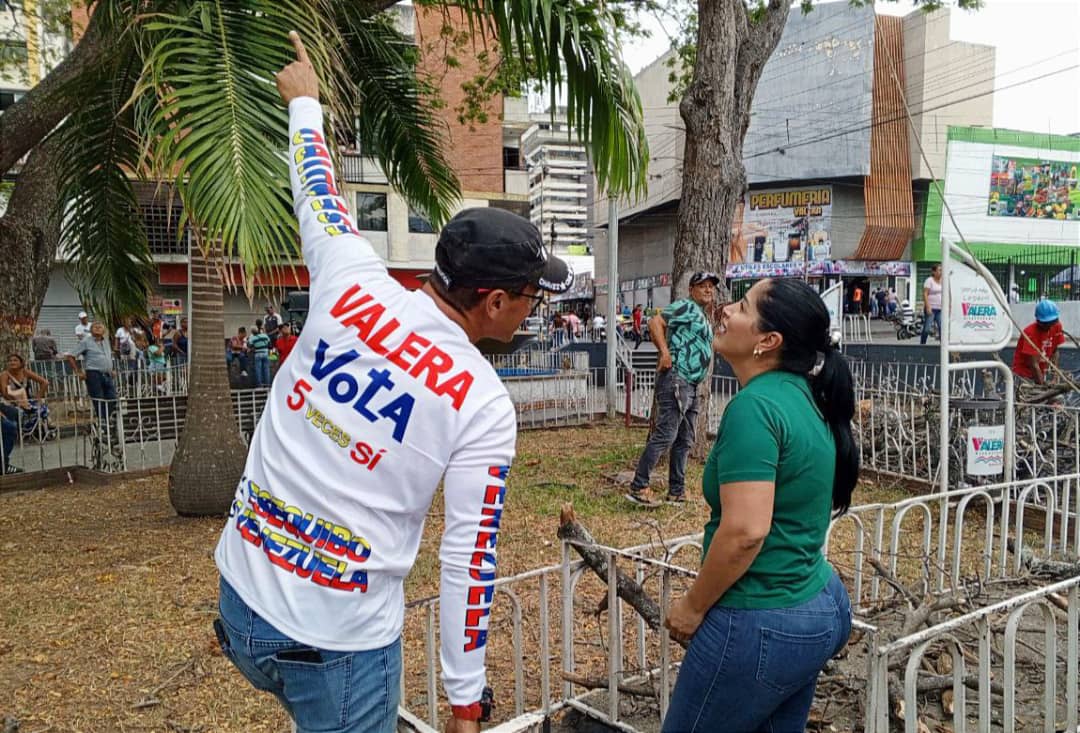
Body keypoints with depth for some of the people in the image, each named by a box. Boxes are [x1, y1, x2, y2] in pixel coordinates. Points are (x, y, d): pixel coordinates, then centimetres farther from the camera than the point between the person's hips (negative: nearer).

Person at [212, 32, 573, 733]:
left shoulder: (353, 282, -8)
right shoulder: (485, 405, -16)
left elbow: (317, 189, 12)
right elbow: (468, 562, -13)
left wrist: (304, 102, 32)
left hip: (239, 602, 4)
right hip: (339, 644, -3)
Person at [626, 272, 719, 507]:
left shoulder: (704, 318, 24)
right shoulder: (687, 307, -5)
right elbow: (655, 322, -17)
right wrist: (665, 353, -22)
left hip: (691, 385, 10)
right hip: (675, 379, -10)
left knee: (684, 441, 12)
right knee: (665, 435, -12)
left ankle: (676, 492, 19)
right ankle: (638, 487, -7)